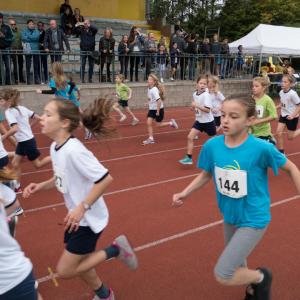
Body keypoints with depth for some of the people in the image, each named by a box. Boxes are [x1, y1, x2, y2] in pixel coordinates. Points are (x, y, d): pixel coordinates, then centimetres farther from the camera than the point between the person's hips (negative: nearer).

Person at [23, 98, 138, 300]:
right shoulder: (55, 147, -1)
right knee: (79, 263, 22)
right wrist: (41, 186, 0)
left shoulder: (73, 150, -29)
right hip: (76, 217, 8)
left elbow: (106, 179, -30)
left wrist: (82, 207, -27)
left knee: (65, 271, 1)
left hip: (89, 219, -8)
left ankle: (114, 250, 11)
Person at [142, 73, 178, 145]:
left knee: (159, 124, 5)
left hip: (158, 109, -7)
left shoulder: (154, 90, -25)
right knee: (149, 123, -3)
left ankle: (171, 123, 27)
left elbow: (159, 101, -30)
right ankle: (151, 138, 2)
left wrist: (158, 111, -25)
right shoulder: (149, 89, 2)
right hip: (152, 109, 8)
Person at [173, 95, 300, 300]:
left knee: (222, 275, -6)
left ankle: (261, 277, 23)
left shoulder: (262, 148, -25)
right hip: (230, 216, 5)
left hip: (254, 219, -5)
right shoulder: (212, 145, -14)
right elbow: (206, 175, 3)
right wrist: (185, 193, -8)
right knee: (237, 264, 26)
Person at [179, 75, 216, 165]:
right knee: (190, 137, -7)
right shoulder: (194, 94, 1)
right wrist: (194, 108, -2)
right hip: (199, 121, 6)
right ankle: (189, 157, -2)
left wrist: (197, 106, -30)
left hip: (208, 121, -6)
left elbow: (207, 110, -27)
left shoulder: (206, 95, -20)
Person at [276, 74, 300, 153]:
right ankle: (281, 152, 7)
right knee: (278, 133, -5)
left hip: (291, 117, -6)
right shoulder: (281, 92, -3)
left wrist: (293, 115, -26)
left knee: (290, 137, 4)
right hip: (283, 115, 6)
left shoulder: (292, 93, -23)